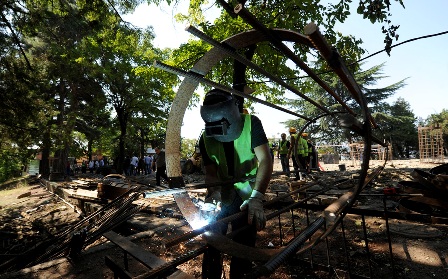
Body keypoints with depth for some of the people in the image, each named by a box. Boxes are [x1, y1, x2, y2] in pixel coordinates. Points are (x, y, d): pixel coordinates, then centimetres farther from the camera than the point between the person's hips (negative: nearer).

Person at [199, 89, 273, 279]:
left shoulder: (251, 124, -18)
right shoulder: (206, 139, -9)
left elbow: (265, 160, -25)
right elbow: (211, 173, -7)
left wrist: (256, 198, -37)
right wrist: (214, 193, -29)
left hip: (247, 195, -2)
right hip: (222, 194, 3)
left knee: (243, 245, 6)